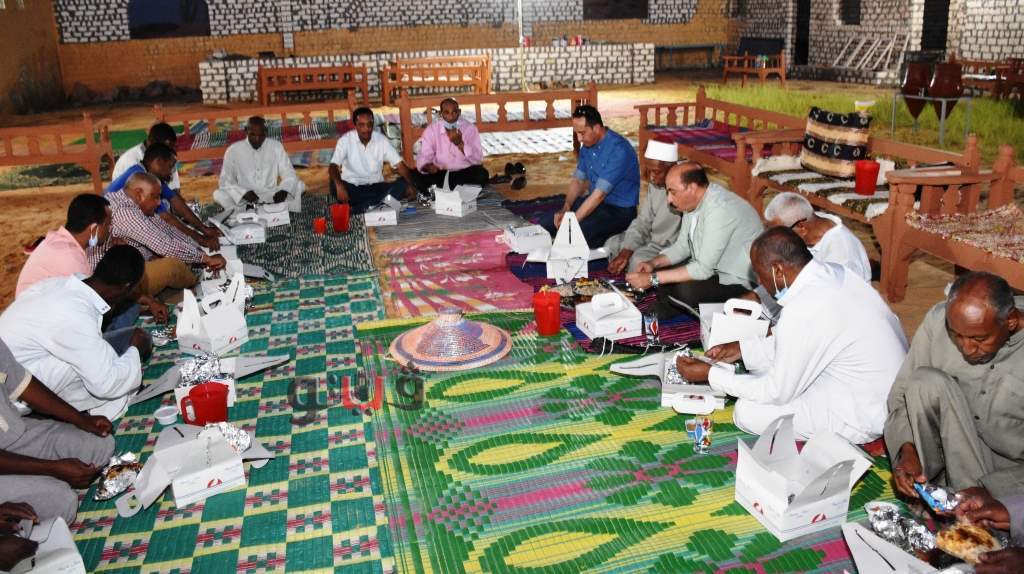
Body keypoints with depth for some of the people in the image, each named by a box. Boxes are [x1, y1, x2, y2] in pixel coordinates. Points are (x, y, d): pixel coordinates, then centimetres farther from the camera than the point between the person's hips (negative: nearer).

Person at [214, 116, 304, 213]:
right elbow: (225, 181, -6)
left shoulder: (276, 146, 0)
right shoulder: (233, 150, -3)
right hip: (245, 200, 0)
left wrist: (284, 190, -30)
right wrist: (244, 193, -27)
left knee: (299, 186, -21)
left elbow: (290, 175, -5)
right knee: (218, 195, -27)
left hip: (272, 198, 1)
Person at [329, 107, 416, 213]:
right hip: (352, 187, -2)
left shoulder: (381, 140, -3)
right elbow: (333, 166, -19)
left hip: (376, 186, 2)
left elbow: (400, 164, -6)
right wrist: (339, 185, -41)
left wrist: (410, 184, -25)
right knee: (334, 186, -33)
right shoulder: (345, 140, -9)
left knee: (403, 185, -24)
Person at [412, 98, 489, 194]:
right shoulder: (431, 130, -6)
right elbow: (423, 157, -11)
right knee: (417, 175, -26)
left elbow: (478, 160, -14)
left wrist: (460, 144, -28)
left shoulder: (470, 128, -8)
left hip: (465, 173, 0)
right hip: (439, 174, 0)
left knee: (482, 175, -30)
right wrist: (427, 166, -36)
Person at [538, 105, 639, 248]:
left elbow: (599, 194, -27)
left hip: (619, 209, -8)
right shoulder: (587, 145, 2)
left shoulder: (618, 150, -25)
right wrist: (566, 208, -7)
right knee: (544, 224, -4)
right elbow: (578, 179, 10)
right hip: (593, 201, 8)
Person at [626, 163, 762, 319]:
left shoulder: (720, 210, -30)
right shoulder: (694, 201, -2)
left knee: (686, 290, -29)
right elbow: (682, 246, 10)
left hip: (738, 279, -9)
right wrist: (653, 263, -8)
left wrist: (653, 278, -28)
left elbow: (703, 269, -31)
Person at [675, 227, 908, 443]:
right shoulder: (832, 271, -4)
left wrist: (710, 375, -9)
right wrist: (743, 349, 11)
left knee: (748, 412, -9)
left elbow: (777, 392, -18)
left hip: (867, 417, -9)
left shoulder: (803, 311, -30)